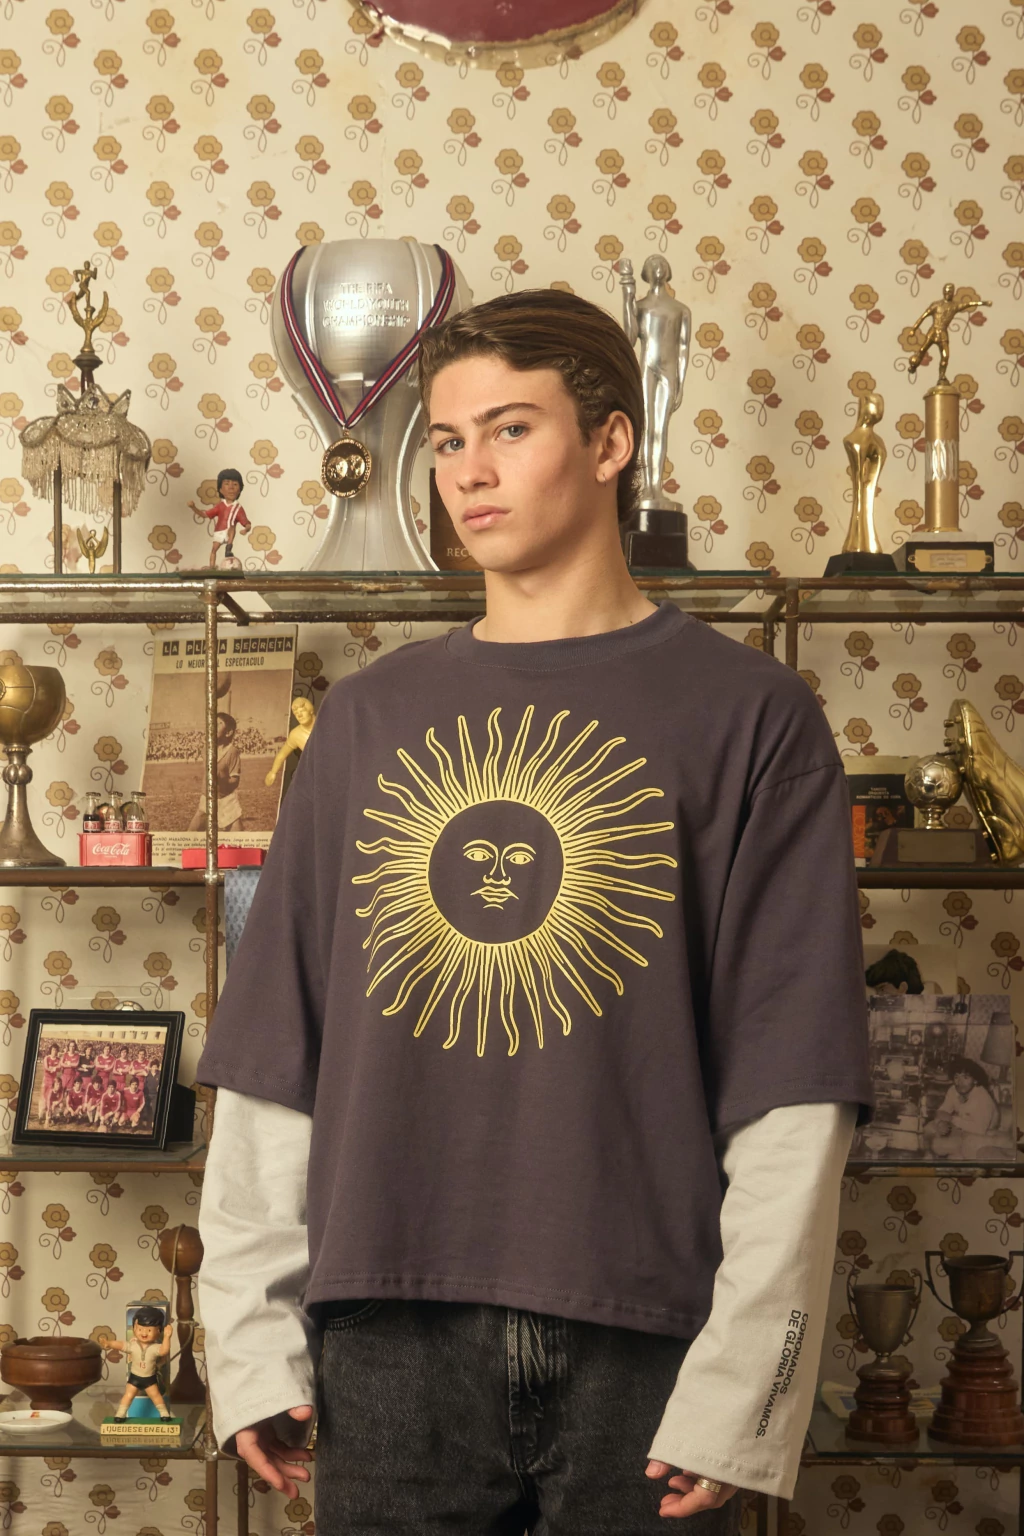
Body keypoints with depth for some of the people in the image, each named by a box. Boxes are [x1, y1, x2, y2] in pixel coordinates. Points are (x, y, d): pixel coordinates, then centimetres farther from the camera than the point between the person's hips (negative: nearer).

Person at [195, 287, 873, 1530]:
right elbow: (272, 1056, 9)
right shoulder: (371, 716, 11)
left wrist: (744, 1381, -11)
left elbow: (790, 1097, -5)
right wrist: (253, 1337, 3)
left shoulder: (748, 714, 0)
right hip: (390, 1331, 3)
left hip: (640, 1336, -2)